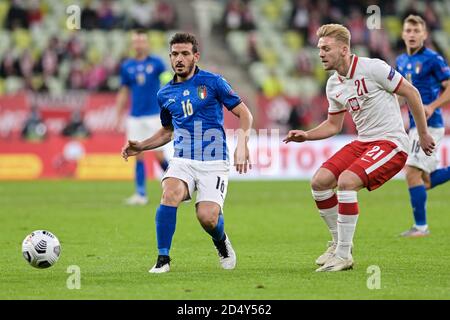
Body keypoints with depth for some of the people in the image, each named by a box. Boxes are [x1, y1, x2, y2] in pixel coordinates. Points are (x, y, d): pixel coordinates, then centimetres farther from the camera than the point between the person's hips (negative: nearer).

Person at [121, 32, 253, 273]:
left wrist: (242, 144, -14)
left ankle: (221, 242, 19)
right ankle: (163, 258, -19)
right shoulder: (165, 94, 12)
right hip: (182, 161, 3)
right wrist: (141, 146, 14)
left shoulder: (213, 82, -1)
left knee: (208, 217, -19)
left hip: (213, 163, -3)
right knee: (170, 194, -30)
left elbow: (244, 114, 2)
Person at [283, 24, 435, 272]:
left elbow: (411, 93, -7)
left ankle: (343, 255, -17)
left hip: (390, 142, -8)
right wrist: (306, 136, 3)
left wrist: (423, 135, -3)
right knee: (319, 182, -6)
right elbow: (333, 124, 20)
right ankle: (338, 242, 12)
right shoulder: (333, 86, 7)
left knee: (346, 182, -27)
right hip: (362, 142, 8)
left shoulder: (372, 68, -15)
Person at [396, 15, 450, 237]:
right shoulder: (401, 61, 13)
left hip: (428, 125, -8)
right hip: (415, 125, 8)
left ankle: (421, 226, -3)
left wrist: (432, 106, -22)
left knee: (412, 173, -11)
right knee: (428, 180, 8)